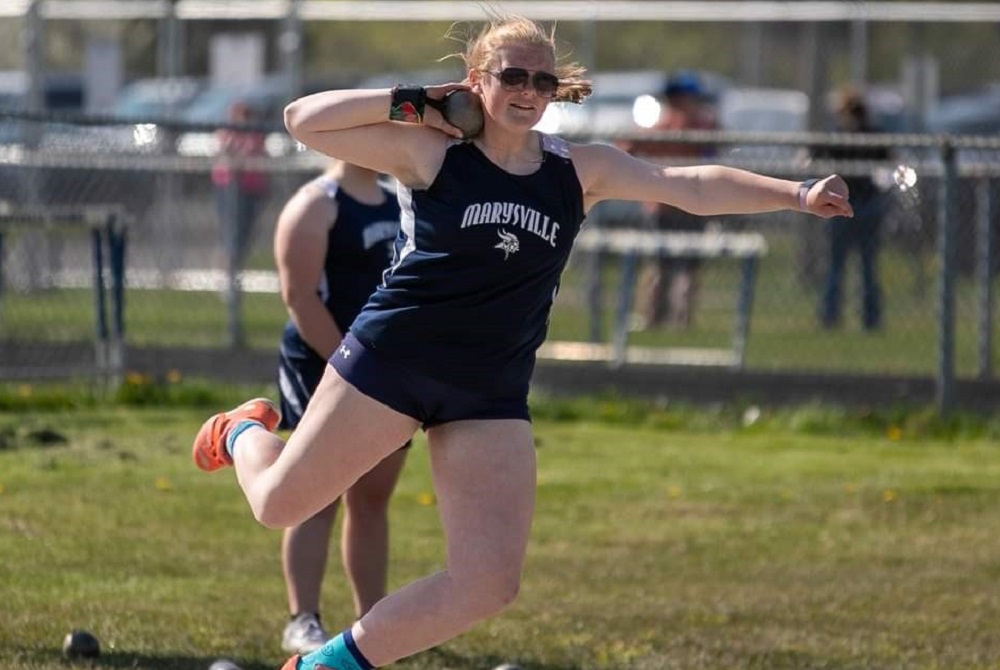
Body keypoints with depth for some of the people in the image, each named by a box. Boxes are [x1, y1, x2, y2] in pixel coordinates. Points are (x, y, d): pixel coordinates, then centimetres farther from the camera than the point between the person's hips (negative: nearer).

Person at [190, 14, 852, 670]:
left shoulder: (580, 170, 3)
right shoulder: (431, 152, -6)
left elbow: (693, 186, -6)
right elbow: (303, 119, -9)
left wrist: (798, 195, -17)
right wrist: (410, 102, -12)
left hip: (492, 396, 3)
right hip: (389, 364, -3)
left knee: (489, 583, -7)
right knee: (280, 503, 8)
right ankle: (246, 432, 45)